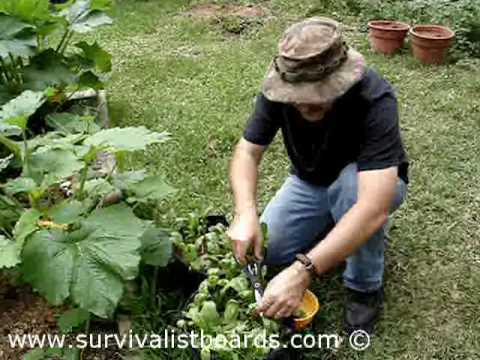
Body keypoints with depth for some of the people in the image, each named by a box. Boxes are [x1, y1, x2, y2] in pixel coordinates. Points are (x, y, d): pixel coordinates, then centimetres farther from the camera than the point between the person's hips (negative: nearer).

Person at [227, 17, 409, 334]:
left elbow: (375, 208, -47)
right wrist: (246, 213, -38)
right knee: (266, 249, -16)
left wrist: (303, 272, -54)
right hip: (310, 183, 4)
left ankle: (366, 287, -14)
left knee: (349, 182, -38)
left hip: (369, 184, -3)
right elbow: (248, 151, -17)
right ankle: (335, 231, 12)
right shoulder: (279, 89, -24)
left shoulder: (375, 100, -38)